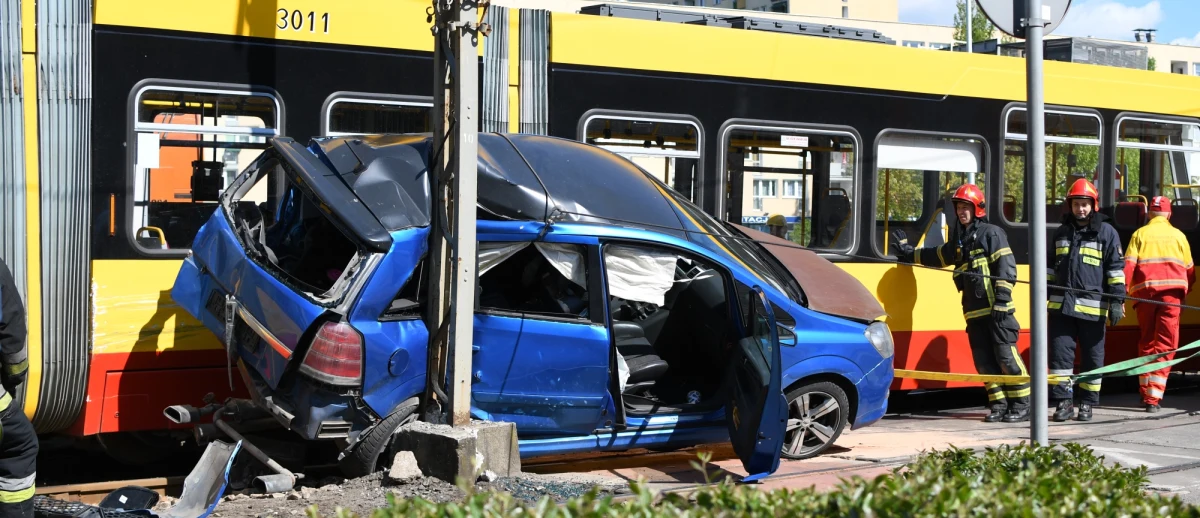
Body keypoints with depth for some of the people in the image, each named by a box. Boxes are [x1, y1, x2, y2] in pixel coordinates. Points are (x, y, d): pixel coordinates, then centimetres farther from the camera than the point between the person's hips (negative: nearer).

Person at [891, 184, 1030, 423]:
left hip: (996, 310, -8)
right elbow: (938, 255, 37)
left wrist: (1002, 299, -18)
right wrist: (909, 253, 38)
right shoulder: (960, 241, 21)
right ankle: (999, 405, 10)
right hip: (974, 312, 8)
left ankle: (1021, 406, -3)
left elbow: (1006, 268, -11)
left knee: (1006, 357, -9)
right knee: (984, 362, 5)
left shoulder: (991, 233, -2)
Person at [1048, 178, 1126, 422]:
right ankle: (1064, 401, 4)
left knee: (1092, 357, 4)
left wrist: (1117, 300, -7)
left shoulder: (1106, 232, 2)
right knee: (1060, 353, -2)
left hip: (1092, 306, -3)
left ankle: (1087, 404, 13)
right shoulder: (1062, 232, 15)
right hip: (1061, 304, 3)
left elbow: (1116, 268, -1)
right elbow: (1051, 266, 21)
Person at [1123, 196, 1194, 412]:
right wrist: (1186, 288, 30)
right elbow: (1190, 270, 13)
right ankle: (1153, 397, -10)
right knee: (1166, 344, -1)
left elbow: (1128, 265, -2)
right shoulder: (1178, 236, 12)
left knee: (1146, 341, 16)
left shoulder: (1140, 234, 9)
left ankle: (1145, 392, 19)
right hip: (1171, 291, -1)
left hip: (1145, 290, 1)